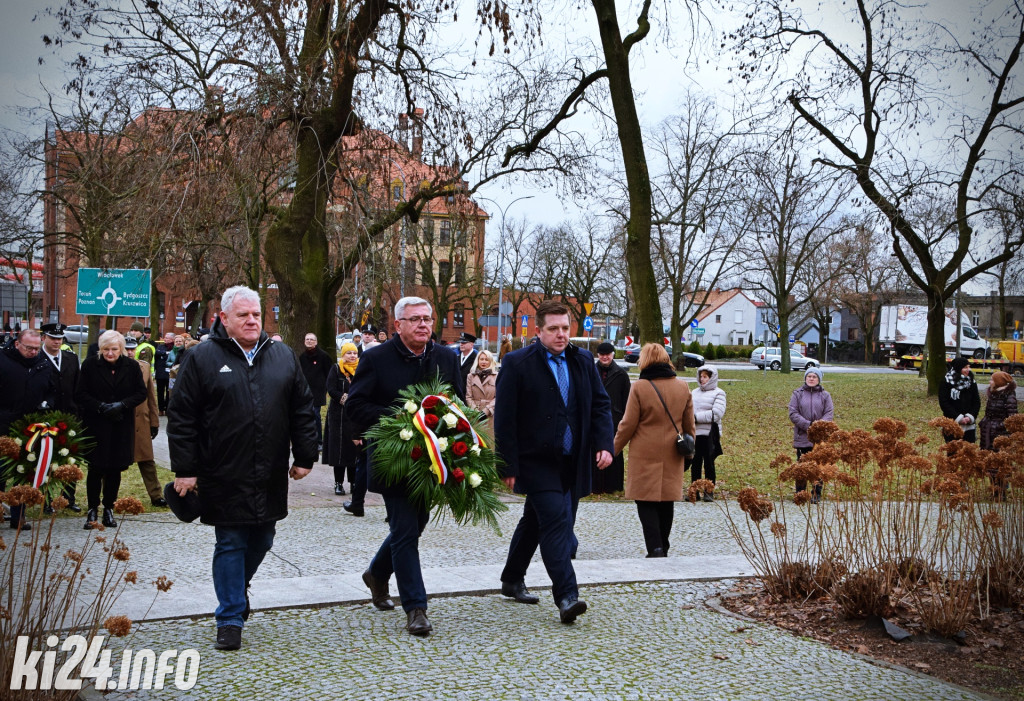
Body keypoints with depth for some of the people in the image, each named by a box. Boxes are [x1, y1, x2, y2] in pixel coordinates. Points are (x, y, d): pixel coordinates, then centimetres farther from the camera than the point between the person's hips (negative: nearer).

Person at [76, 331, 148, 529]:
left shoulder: (131, 366, 0)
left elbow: (141, 393, 3)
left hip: (122, 426, 2)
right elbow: (81, 394, -3)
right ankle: (92, 510, 10)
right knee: (96, 468, 0)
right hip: (96, 425, -1)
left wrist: (122, 405, -13)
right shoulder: (90, 364, -4)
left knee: (115, 469, 6)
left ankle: (109, 509, 18)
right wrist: (102, 406, -16)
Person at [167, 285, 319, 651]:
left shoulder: (283, 356, 9)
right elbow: (181, 417, -3)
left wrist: (305, 456, 8)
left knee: (261, 540, 13)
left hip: (271, 476, 4)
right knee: (230, 544, 1)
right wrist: (184, 470, -7)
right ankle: (230, 618, 11)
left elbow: (303, 411, 12)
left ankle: (238, 586, 40)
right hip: (224, 476, -4)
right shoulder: (202, 358, -2)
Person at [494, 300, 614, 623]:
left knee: (535, 521, 18)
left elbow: (600, 405, 11)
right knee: (556, 519, -16)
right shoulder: (517, 363, -8)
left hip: (570, 462, 6)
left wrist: (604, 443, -5)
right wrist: (508, 465, -13)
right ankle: (566, 596, -16)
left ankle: (512, 580, 35)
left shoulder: (583, 361, 8)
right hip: (536, 461, -6)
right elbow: (504, 418, -9)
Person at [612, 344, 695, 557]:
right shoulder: (683, 387, 4)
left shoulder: (639, 388, -11)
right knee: (666, 503, 14)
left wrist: (613, 449, 6)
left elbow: (628, 425, -7)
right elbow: (689, 425, 11)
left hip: (645, 455, -4)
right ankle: (663, 547, 23)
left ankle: (655, 548, -13)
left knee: (646, 503, 0)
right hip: (672, 457, 5)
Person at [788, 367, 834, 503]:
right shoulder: (797, 394, 3)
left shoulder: (825, 395, 6)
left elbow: (829, 414, 1)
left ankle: (816, 494, 11)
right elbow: (793, 413, -4)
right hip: (802, 437, 0)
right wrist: (808, 425, -15)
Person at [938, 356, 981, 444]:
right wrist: (958, 417, -12)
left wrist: (970, 417, -8)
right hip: (952, 424, -3)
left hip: (969, 425, 3)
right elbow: (944, 403, -8)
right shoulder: (947, 382, -4)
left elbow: (977, 402, 8)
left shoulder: (972, 382, 9)